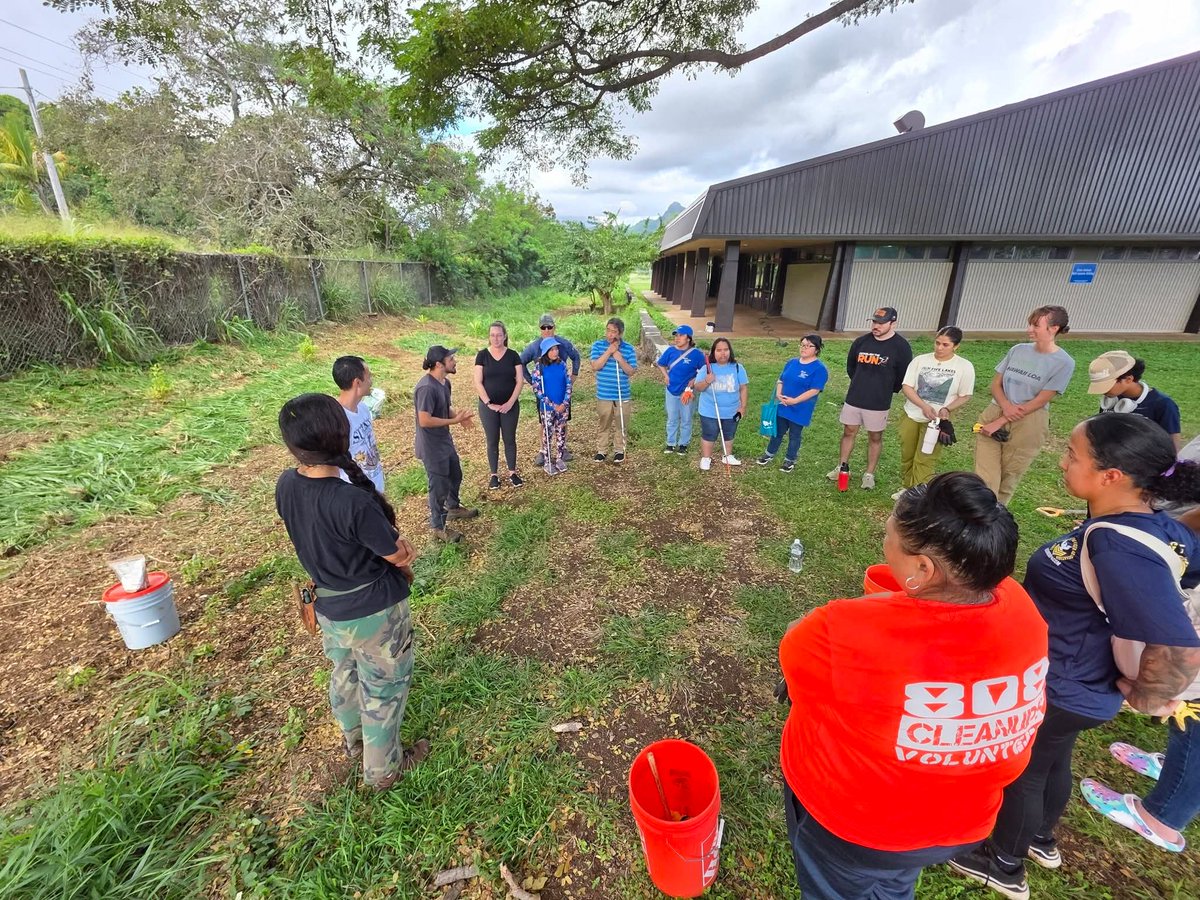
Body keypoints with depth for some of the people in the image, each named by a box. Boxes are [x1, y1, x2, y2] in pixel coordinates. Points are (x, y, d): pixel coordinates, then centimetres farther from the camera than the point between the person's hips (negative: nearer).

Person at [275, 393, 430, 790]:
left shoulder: (285, 486, -13)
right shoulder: (354, 501, -35)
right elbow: (400, 556, -20)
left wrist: (394, 546, -5)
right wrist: (402, 556, 4)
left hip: (329, 607, 7)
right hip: (375, 611, -7)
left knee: (345, 673, 31)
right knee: (382, 689, 18)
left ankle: (354, 739, 58)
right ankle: (382, 768, 41)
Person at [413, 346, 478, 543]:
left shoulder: (445, 382, 2)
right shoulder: (426, 388, -28)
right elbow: (424, 421, -29)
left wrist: (458, 416, -6)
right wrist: (454, 421, -22)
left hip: (445, 440, 10)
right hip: (432, 446, -10)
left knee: (455, 475, 25)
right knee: (439, 486, 4)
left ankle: (453, 508, 50)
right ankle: (438, 527, 23)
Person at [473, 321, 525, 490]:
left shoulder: (513, 355, -1)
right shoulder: (482, 355, -4)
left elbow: (520, 380, -4)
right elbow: (478, 382, -6)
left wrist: (510, 402, -12)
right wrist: (489, 403, -14)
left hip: (510, 406, 1)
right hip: (488, 406, -1)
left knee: (510, 439, 10)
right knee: (492, 441, 8)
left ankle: (512, 473, 23)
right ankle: (494, 475, 21)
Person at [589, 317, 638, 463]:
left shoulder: (629, 348, -3)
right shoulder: (598, 345, -3)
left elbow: (631, 372, -6)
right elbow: (595, 366, -14)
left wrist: (620, 358, -19)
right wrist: (609, 351, -19)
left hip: (622, 396, 0)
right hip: (603, 395, 0)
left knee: (620, 425, 12)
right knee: (603, 425, 11)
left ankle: (619, 450, 27)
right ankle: (601, 450, 25)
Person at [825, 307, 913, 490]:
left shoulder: (901, 346, -11)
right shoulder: (861, 341, -1)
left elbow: (904, 375, -3)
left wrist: (886, 390, 7)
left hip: (878, 403, -3)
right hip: (854, 398, 3)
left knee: (875, 437, 9)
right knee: (849, 432, 12)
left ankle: (869, 474, 20)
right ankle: (842, 467, 26)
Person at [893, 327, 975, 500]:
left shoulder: (964, 366, -6)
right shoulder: (920, 360, -3)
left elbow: (965, 396, 0)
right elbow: (906, 387, -6)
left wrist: (947, 409, -19)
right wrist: (924, 406, -20)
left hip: (937, 420, -3)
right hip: (911, 416, 3)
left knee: (923, 461, -6)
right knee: (907, 456, 13)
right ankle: (907, 488, 31)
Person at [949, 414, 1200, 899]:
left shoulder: (1120, 550, -35)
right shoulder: (1155, 525, -8)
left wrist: (1139, 695, -16)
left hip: (1055, 692, -8)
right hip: (1072, 684, 8)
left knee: (1020, 772, 18)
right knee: (1052, 762, 31)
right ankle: (1040, 839, 57)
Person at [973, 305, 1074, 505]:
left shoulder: (1063, 363, -8)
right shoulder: (1018, 350, 4)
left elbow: (1039, 402, -11)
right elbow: (996, 383, 6)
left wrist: (1000, 423, -14)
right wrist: (1006, 406, -13)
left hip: (1027, 425, -3)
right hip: (994, 414, 3)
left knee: (1008, 479, 9)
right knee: (984, 479, -1)